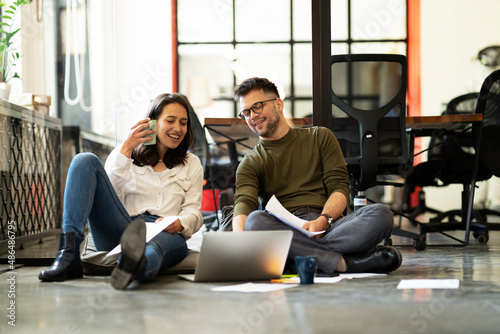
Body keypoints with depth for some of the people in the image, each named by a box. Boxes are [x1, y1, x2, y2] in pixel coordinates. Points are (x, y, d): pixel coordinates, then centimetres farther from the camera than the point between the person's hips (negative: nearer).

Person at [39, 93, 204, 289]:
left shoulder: (192, 164, 24)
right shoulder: (128, 154, 23)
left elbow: (193, 212, 13)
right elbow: (109, 191, 4)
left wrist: (179, 224, -11)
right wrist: (126, 149, -2)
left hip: (162, 233, -1)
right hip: (118, 233, 1)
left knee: (177, 243, -40)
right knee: (86, 161, -17)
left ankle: (135, 265, -80)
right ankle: (69, 255, -35)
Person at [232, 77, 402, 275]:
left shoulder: (321, 137, 19)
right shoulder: (250, 164, 15)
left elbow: (339, 188, 9)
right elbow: (243, 205, -4)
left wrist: (323, 220, -13)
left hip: (327, 227, 1)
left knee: (381, 214, -26)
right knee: (255, 220, -36)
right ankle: (345, 262, -36)